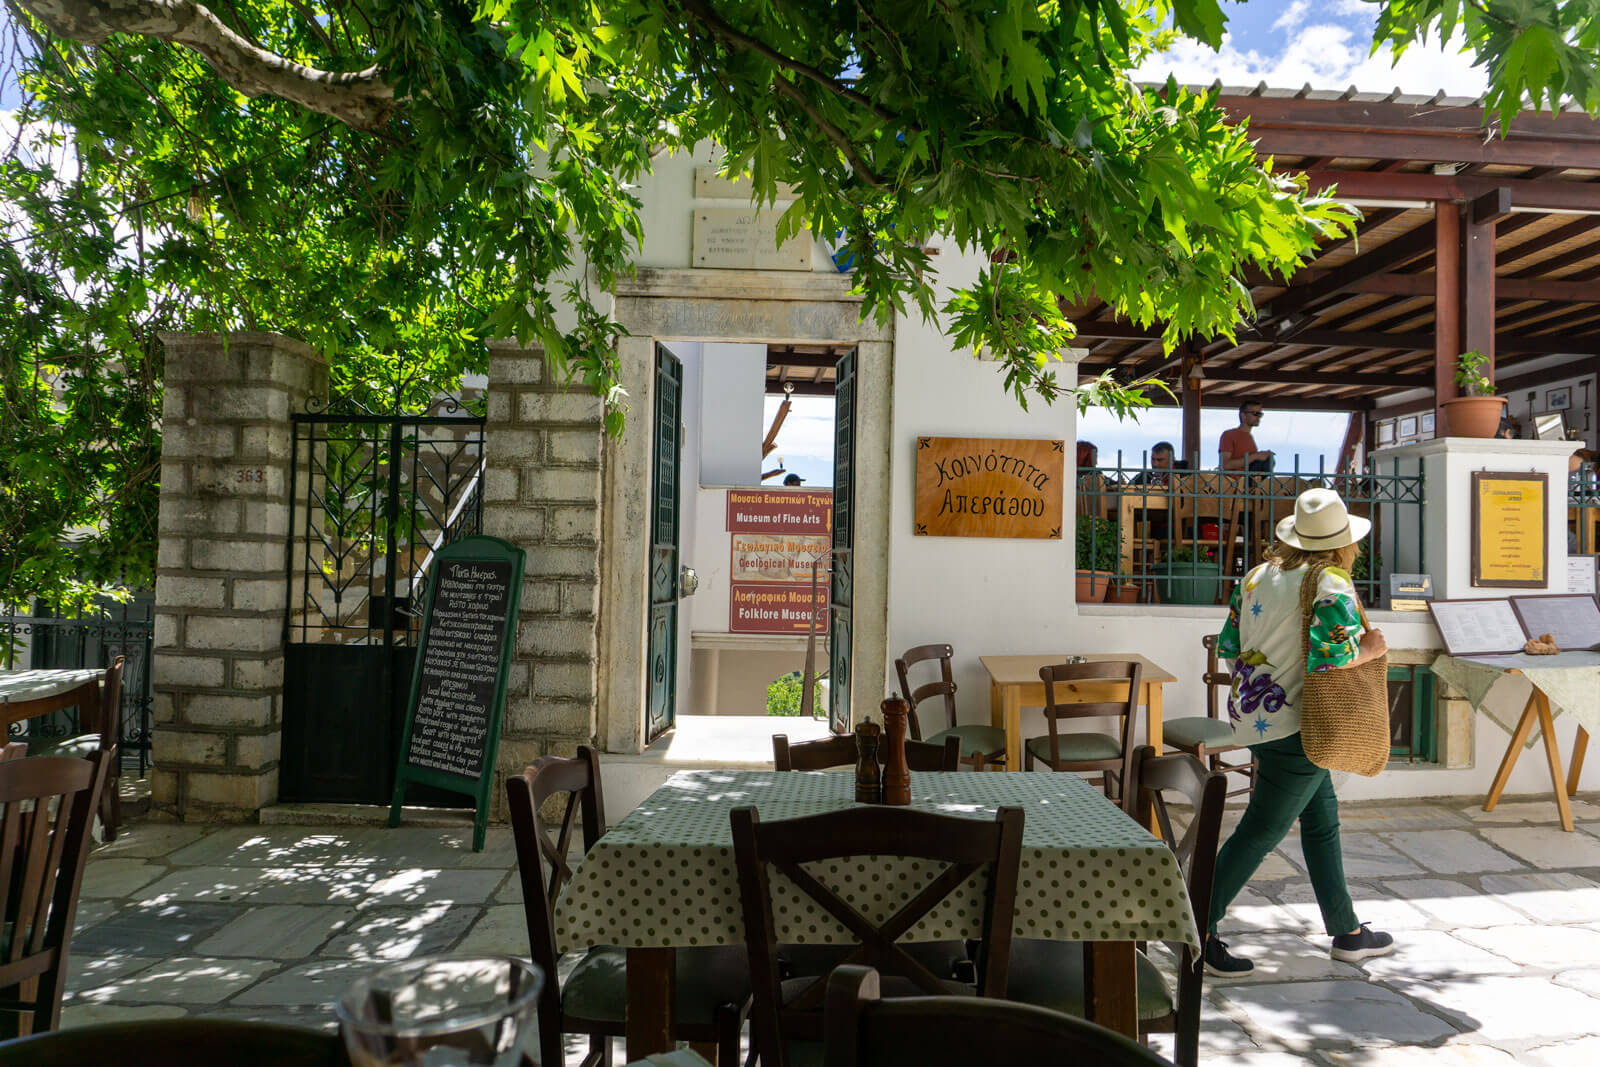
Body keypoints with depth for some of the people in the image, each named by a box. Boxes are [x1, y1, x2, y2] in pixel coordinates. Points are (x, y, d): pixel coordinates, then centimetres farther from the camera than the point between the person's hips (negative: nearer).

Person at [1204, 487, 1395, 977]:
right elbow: (1331, 658, -24)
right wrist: (1369, 648, -5)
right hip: (1293, 723, -8)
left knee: (1321, 818, 19)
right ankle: (1199, 931, 5)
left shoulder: (1257, 576, 7)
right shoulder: (1332, 584, -13)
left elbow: (1228, 646, 10)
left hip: (1252, 713, 8)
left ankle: (1347, 932, 32)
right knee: (1261, 830, -1)